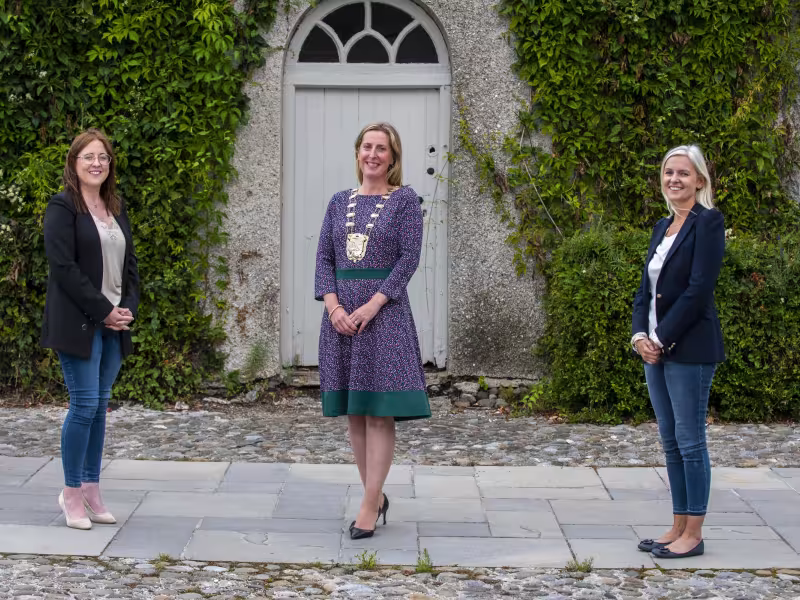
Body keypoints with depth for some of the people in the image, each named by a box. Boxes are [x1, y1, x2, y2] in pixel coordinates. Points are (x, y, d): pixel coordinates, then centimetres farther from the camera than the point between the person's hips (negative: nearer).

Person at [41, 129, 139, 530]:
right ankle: (72, 494, 4)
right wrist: (104, 310, -14)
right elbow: (63, 267, -14)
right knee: (85, 405, -7)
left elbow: (129, 263, 18)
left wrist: (129, 307, 0)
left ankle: (91, 492, 13)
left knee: (100, 407, 8)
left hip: (114, 324, 7)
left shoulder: (116, 210, 16)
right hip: (79, 324, -7)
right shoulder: (62, 208, -6)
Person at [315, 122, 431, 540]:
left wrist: (372, 304, -16)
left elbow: (410, 257, -7)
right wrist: (334, 306, -8)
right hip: (341, 312, 5)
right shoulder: (340, 203, 13)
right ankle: (376, 495, 18)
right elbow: (324, 258, 8)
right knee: (353, 411, 7)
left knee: (379, 410, -6)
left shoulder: (404, 200, 1)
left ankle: (369, 506, -4)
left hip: (383, 311, -5)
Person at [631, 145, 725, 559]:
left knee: (690, 440, -3)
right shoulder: (663, 226, 15)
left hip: (689, 349, -8)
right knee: (670, 442, 11)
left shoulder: (708, 222, -9)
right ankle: (678, 527, 18)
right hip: (656, 349, 8)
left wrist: (663, 340, -15)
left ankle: (693, 536, 3)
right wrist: (640, 334, -2)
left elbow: (699, 290, -17)